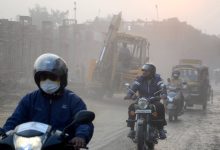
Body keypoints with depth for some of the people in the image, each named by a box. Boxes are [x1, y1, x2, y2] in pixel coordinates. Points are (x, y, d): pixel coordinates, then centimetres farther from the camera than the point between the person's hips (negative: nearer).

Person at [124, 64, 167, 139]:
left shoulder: (157, 79, 1)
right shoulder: (140, 79, 5)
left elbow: (162, 87, -15)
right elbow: (134, 87, -11)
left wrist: (163, 95, -37)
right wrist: (129, 95, -31)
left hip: (154, 102, -2)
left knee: (160, 106, -34)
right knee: (132, 107, -25)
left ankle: (161, 129, -22)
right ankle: (132, 129, -14)